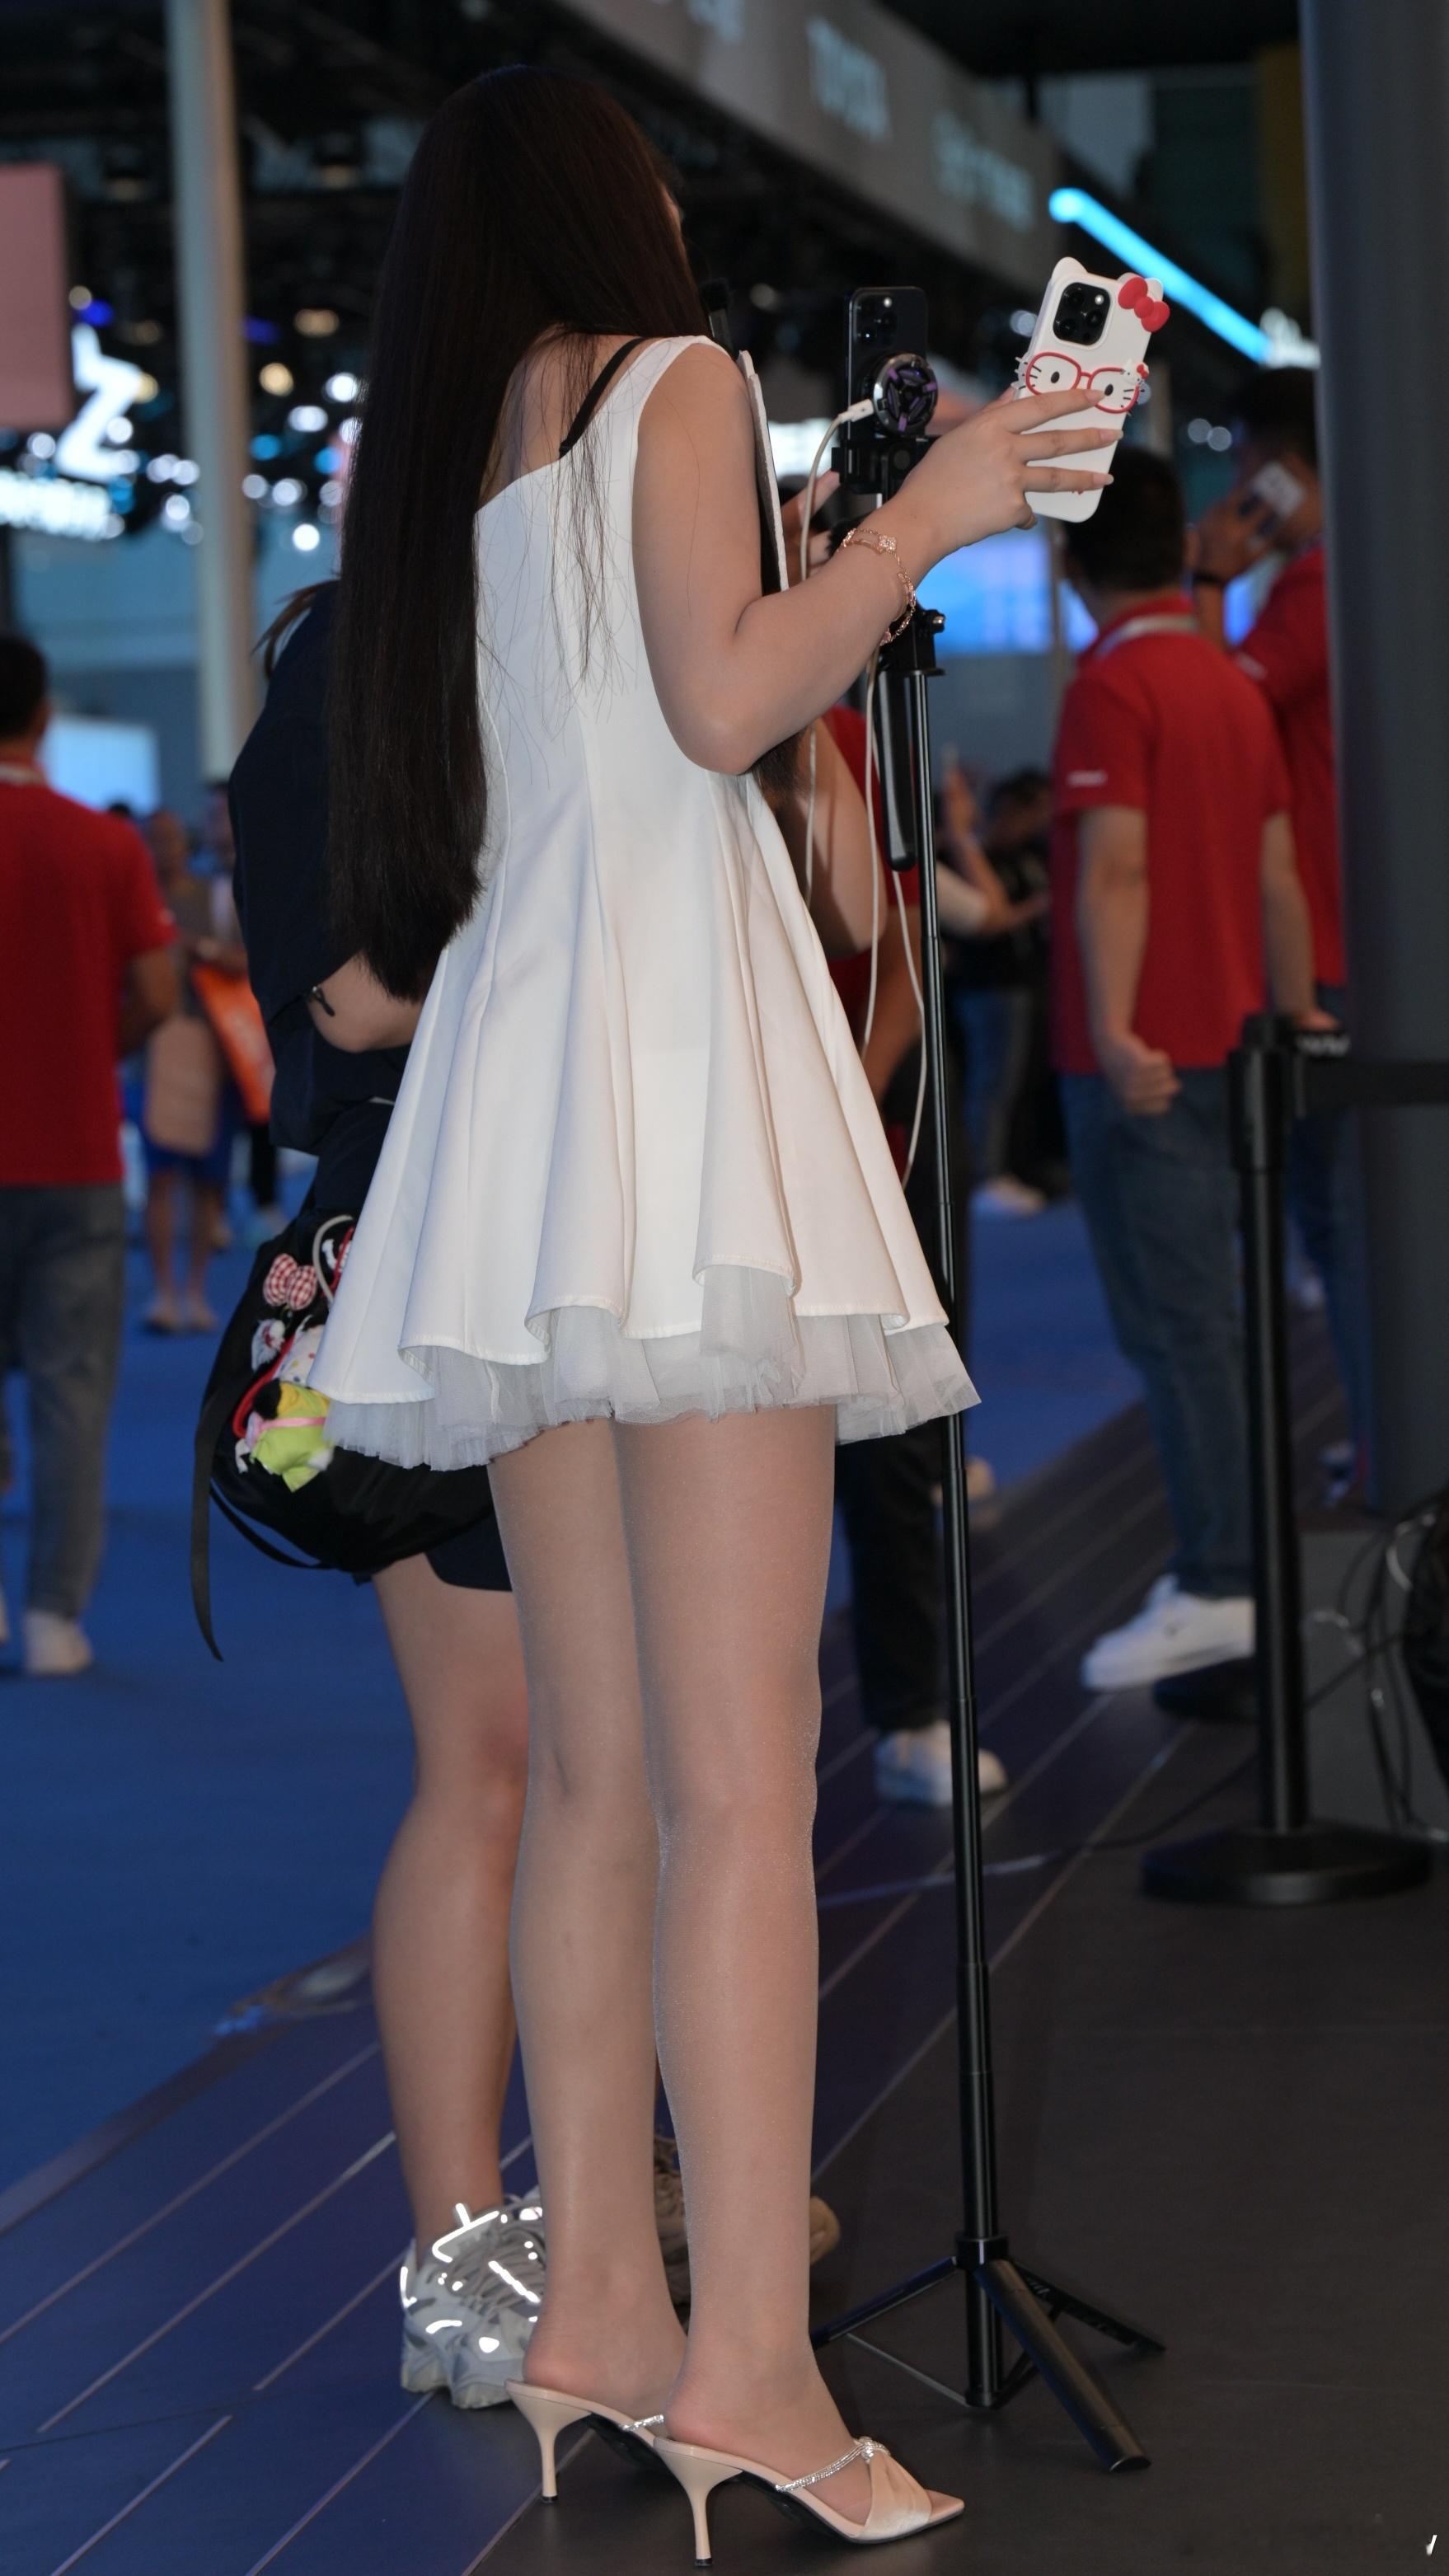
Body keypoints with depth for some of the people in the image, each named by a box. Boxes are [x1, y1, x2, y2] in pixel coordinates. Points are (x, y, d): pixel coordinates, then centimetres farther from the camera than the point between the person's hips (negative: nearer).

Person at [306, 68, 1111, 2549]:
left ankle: (600, 2303, 8)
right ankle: (748, 2357, -15)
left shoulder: (430, 453, 20)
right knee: (742, 1766, -12)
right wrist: (931, 511, 1)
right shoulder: (672, 377, 2)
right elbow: (725, 697, -11)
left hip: (514, 1056, 8)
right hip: (670, 1053, -7)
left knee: (593, 1767, 8)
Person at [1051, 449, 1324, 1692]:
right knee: (1208, 1317, 14)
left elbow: (1115, 866, -22)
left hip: (1140, 1061, -8)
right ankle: (1231, 1556, 20)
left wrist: (1114, 1031, -29)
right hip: (1222, 1047, 8)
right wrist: (1298, 1016, 21)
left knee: (1173, 1323, -7)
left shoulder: (1113, 685, -13)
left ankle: (1218, 1590, -7)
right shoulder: (1234, 685, 12)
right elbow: (1278, 874, 14)